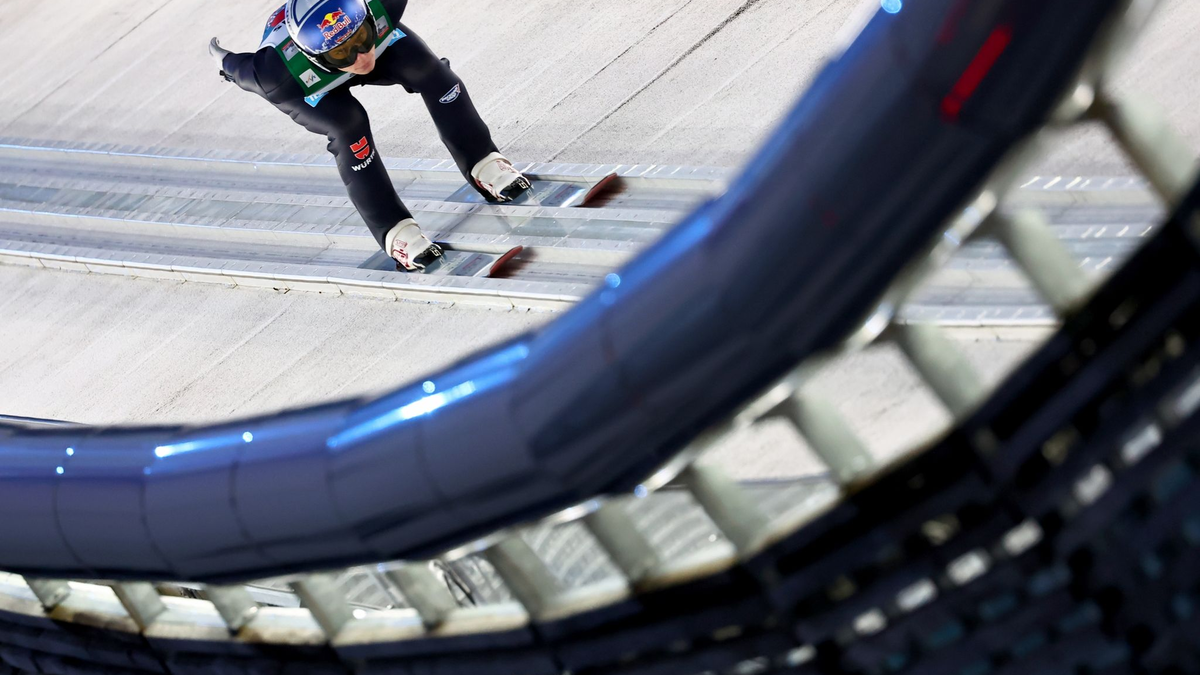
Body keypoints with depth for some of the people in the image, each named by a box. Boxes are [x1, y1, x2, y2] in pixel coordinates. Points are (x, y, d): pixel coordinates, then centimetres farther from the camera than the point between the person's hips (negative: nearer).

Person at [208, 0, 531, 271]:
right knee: (349, 127, -27)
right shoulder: (280, 72, -45)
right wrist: (223, 58, -1)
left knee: (428, 70, -17)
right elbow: (242, 70, -22)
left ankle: (481, 164, 0)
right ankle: (394, 232, -13)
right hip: (310, 88, -3)